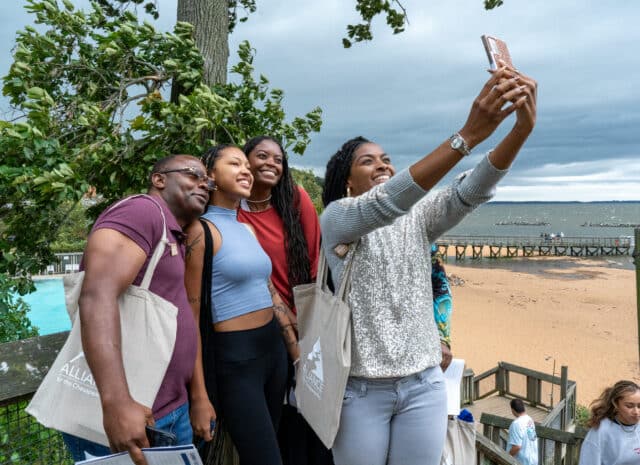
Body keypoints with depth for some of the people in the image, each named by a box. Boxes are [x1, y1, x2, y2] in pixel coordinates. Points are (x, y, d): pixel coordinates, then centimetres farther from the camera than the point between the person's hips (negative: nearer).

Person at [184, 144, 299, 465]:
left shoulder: (248, 230, 11)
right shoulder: (201, 230, -13)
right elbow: (191, 315, -15)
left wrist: (297, 354, 15)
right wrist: (199, 396, -16)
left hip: (274, 348, 8)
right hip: (234, 356, -8)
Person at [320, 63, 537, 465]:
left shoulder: (417, 218, 4)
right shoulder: (336, 217, -9)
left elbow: (471, 192, -12)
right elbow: (385, 203, -28)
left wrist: (522, 128, -28)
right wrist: (468, 135, -36)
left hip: (424, 384, 4)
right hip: (361, 388, -3)